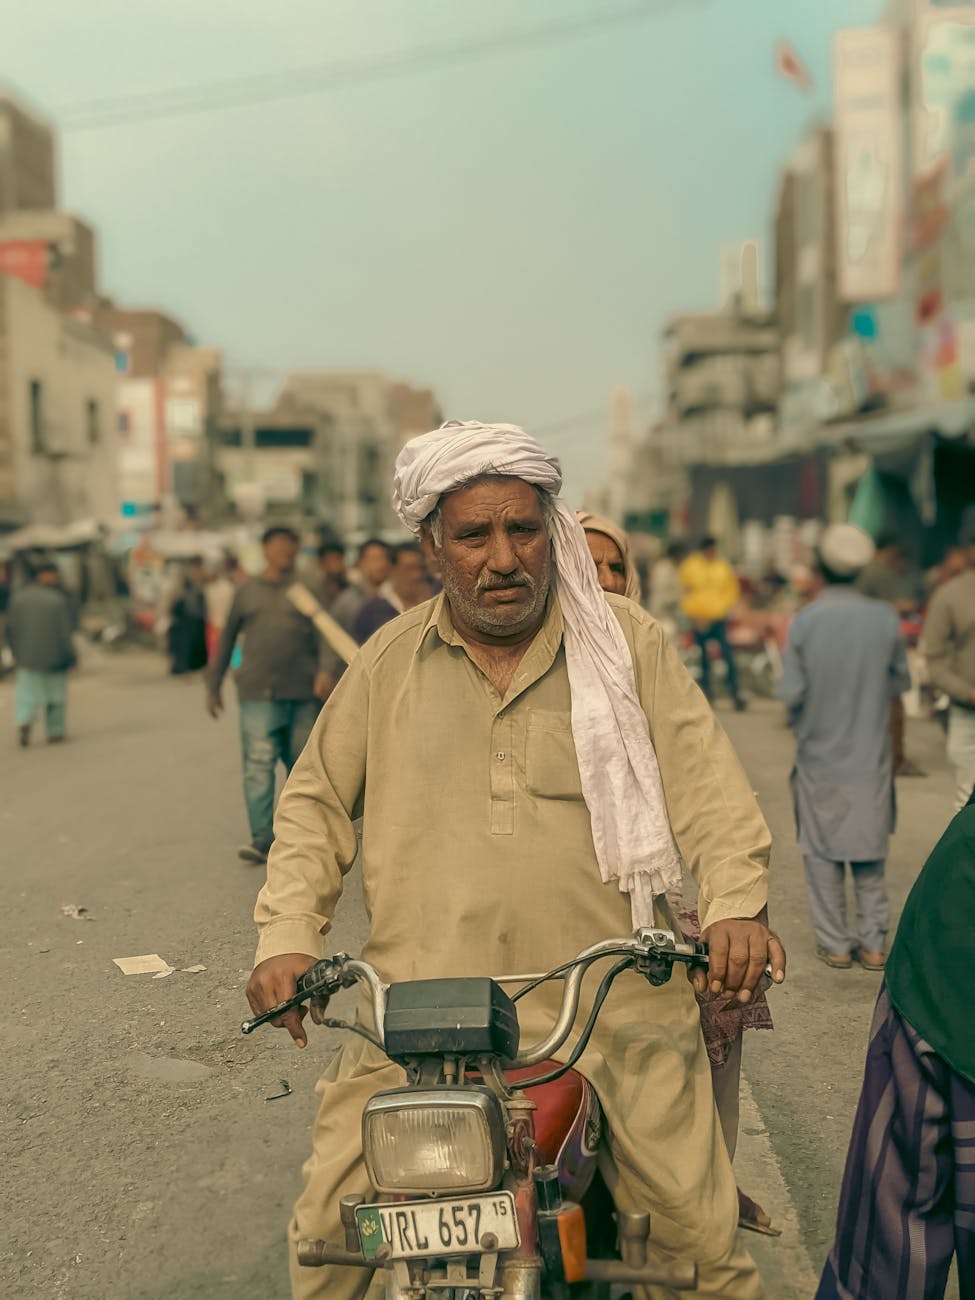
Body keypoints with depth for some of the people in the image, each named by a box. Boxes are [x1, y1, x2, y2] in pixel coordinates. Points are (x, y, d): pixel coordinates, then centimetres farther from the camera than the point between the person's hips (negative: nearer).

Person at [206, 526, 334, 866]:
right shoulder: (247, 591, 13)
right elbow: (227, 638, 19)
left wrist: (324, 671, -18)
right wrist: (213, 685, 19)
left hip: (303, 692, 0)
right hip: (259, 694, 0)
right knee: (258, 763, -10)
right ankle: (263, 837, -10)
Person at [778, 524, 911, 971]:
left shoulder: (804, 621, -13)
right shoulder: (885, 618, -8)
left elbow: (790, 693, -12)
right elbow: (902, 681, 3)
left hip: (819, 754, -2)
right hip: (871, 755, 2)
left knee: (822, 853, 11)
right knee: (869, 855, 14)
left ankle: (835, 945, 17)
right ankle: (873, 943, 19)